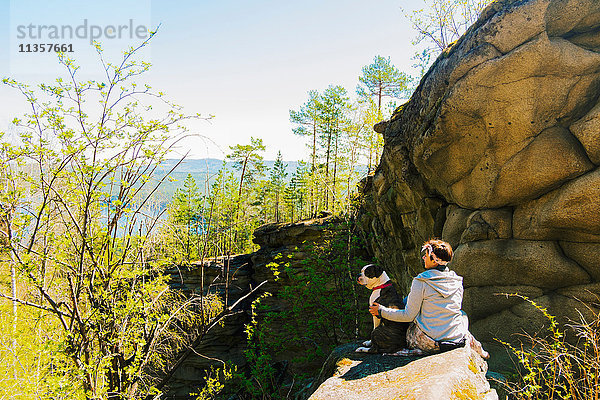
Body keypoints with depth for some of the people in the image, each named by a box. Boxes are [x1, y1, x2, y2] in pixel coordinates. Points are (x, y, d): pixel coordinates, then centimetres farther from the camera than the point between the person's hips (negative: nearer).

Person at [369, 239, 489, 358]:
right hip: (458, 340, 3)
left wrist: (381, 311, 3)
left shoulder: (420, 282, -14)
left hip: (431, 343, -3)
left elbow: (408, 316, -10)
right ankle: (468, 340, 21)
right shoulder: (457, 281, 0)